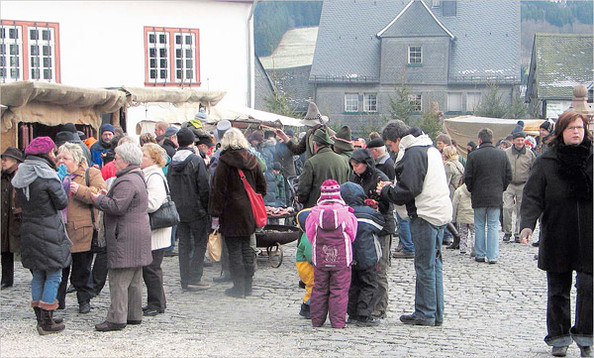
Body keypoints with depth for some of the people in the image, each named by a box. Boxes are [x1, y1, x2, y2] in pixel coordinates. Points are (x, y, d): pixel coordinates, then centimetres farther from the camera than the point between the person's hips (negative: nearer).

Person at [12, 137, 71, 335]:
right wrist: (63, 185, 5)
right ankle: (47, 322, 2)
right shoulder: (47, 176, -15)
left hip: (28, 230, 8)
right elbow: (62, 203, -10)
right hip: (49, 233, -7)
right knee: (53, 276, 1)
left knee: (38, 275, 15)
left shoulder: (20, 176, 8)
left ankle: (40, 318, 19)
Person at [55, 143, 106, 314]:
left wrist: (80, 190, -20)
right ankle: (57, 300, 16)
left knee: (82, 268, 6)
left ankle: (84, 300, 19)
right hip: (58, 229, 4)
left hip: (81, 230, -4)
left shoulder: (91, 174, 0)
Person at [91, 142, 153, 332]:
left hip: (125, 237, -11)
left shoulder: (127, 182, -17)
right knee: (134, 280, 15)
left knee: (119, 279, -8)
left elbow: (117, 207, -23)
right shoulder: (137, 178, 18)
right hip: (138, 236, 11)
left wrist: (99, 199, -9)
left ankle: (117, 318, -7)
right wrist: (106, 197, 13)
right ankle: (134, 315, 21)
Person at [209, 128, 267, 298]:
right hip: (249, 213, 6)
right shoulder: (252, 160, 5)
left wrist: (215, 214, -9)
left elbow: (218, 190, -12)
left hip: (231, 212, -6)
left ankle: (239, 287, 2)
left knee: (234, 250, 0)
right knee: (246, 248, 13)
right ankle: (248, 286, 17)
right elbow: (262, 187, 11)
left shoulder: (224, 162, -11)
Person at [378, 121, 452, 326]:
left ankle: (425, 314, 1)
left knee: (425, 266, -4)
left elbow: (408, 190, -19)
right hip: (441, 213, 10)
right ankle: (436, 314, 16)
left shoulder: (413, 153, -13)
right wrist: (390, 188, 17)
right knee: (434, 263, 12)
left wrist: (385, 191, -1)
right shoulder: (431, 149, 18)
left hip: (426, 216, -10)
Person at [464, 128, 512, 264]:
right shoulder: (502, 155, 0)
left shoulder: (473, 155, -10)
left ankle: (480, 255, 10)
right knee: (493, 226, 5)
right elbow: (509, 176, 5)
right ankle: (492, 256, 1)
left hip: (479, 197, -2)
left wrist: (472, 190, 11)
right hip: (496, 197, 2)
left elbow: (467, 178, -6)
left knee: (479, 226, 9)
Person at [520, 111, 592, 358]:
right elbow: (532, 196, -4)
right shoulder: (546, 162, 0)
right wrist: (527, 224, -19)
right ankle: (559, 337, 20)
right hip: (557, 238, 0)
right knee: (558, 290, 9)